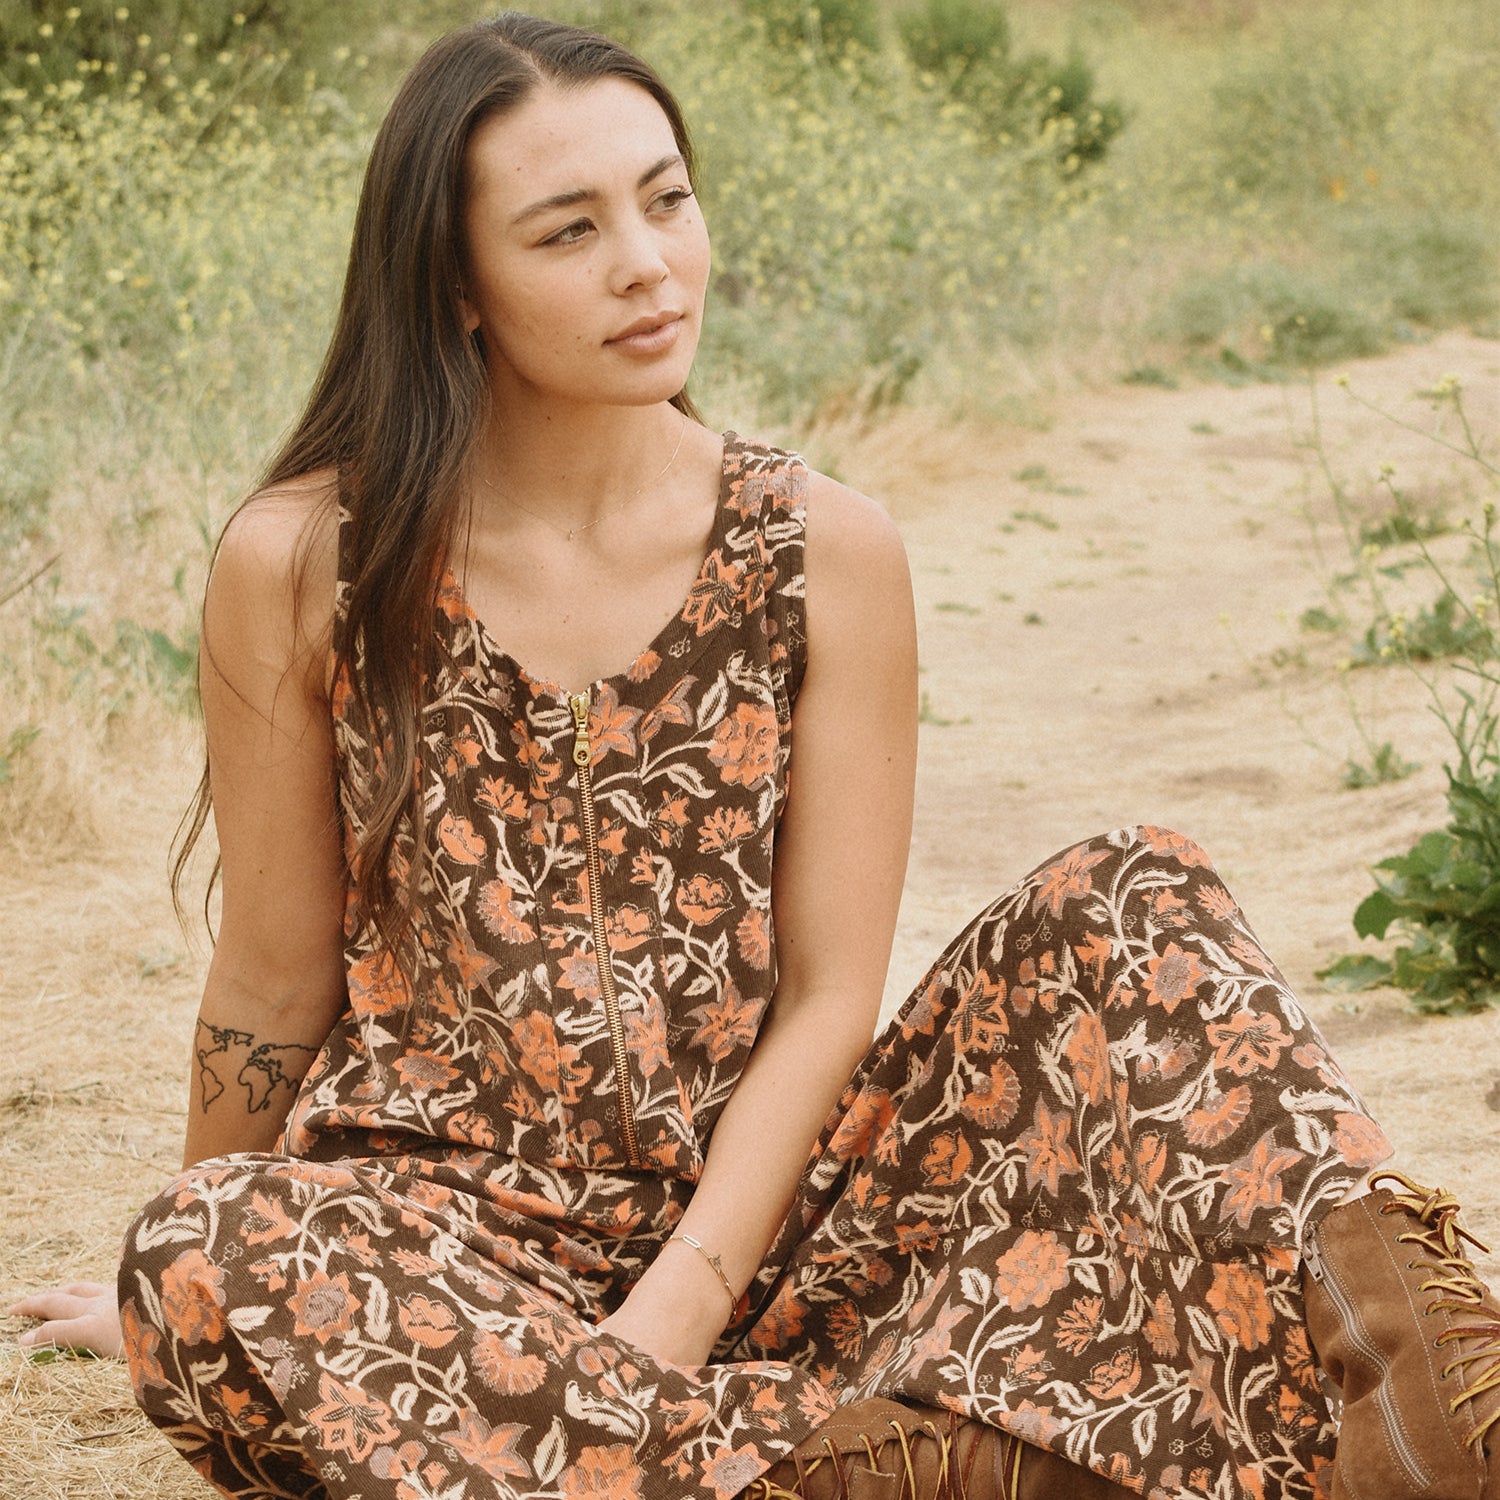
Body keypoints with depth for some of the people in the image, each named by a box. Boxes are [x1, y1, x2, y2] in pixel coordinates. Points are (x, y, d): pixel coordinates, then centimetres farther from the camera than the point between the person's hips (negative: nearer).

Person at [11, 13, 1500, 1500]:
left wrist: (677, 1309, -17)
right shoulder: (303, 569, -6)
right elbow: (274, 983, 4)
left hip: (746, 1211, 2)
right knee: (203, 1260, -36)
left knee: (1128, 909, -15)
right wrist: (206, 1301, 14)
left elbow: (829, 991, -5)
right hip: (438, 1225, -1)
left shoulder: (825, 554, -3)